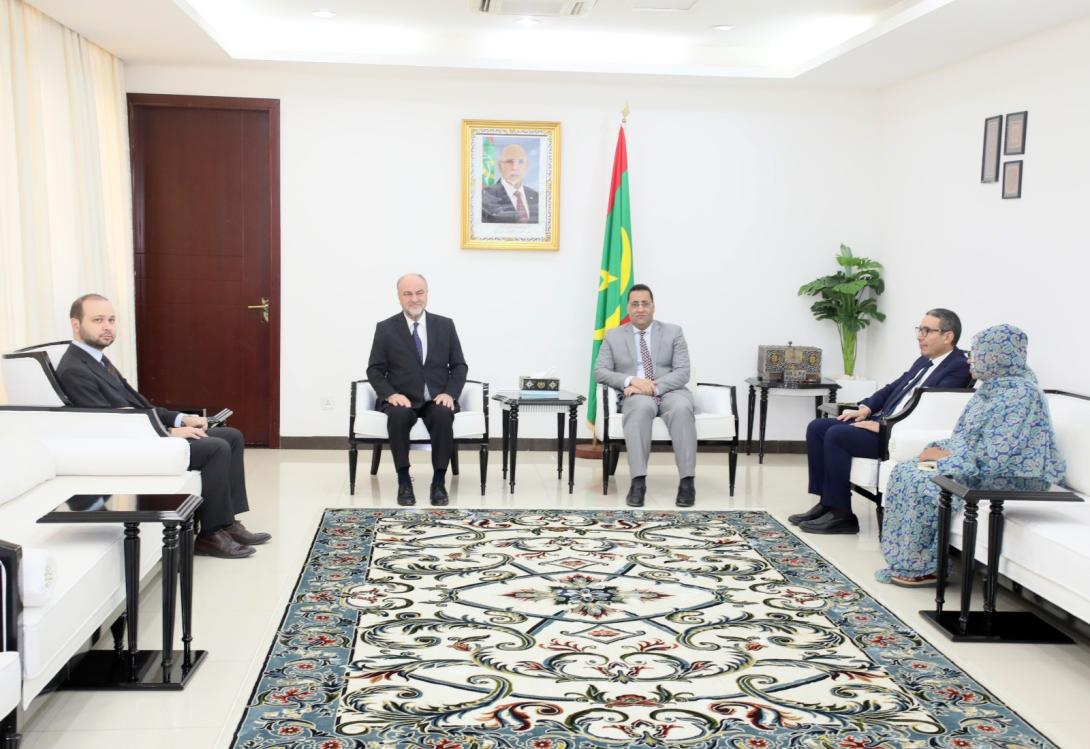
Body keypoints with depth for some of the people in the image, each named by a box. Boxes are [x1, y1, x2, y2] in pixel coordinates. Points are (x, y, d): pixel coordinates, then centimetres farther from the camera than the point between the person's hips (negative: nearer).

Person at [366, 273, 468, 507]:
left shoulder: (445, 325, 7)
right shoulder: (385, 328, 3)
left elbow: (459, 366, 7)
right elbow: (374, 370, 3)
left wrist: (450, 393, -11)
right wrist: (391, 394, -16)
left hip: (437, 399, 1)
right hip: (402, 400, -1)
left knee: (443, 415, -33)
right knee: (398, 415, -35)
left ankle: (439, 482, -22)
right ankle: (404, 481, -22)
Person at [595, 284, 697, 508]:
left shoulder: (673, 332, 10)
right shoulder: (613, 336, 12)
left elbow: (682, 372, 0)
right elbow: (600, 371, 2)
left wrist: (655, 387, -18)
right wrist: (631, 381, -16)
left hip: (670, 391, 1)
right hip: (636, 395, -1)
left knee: (681, 409, -36)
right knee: (641, 407, -38)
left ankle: (687, 482, -35)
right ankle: (638, 482, -42)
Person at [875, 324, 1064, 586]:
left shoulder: (1020, 394, -19)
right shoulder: (991, 388, 11)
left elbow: (996, 458, -25)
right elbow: (966, 436, 19)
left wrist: (946, 456, -16)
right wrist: (939, 449, -1)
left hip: (1008, 480, -10)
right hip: (976, 467, 10)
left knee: (922, 483, -21)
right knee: (904, 471, 0)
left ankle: (922, 568, -8)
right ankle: (907, 558, 1)